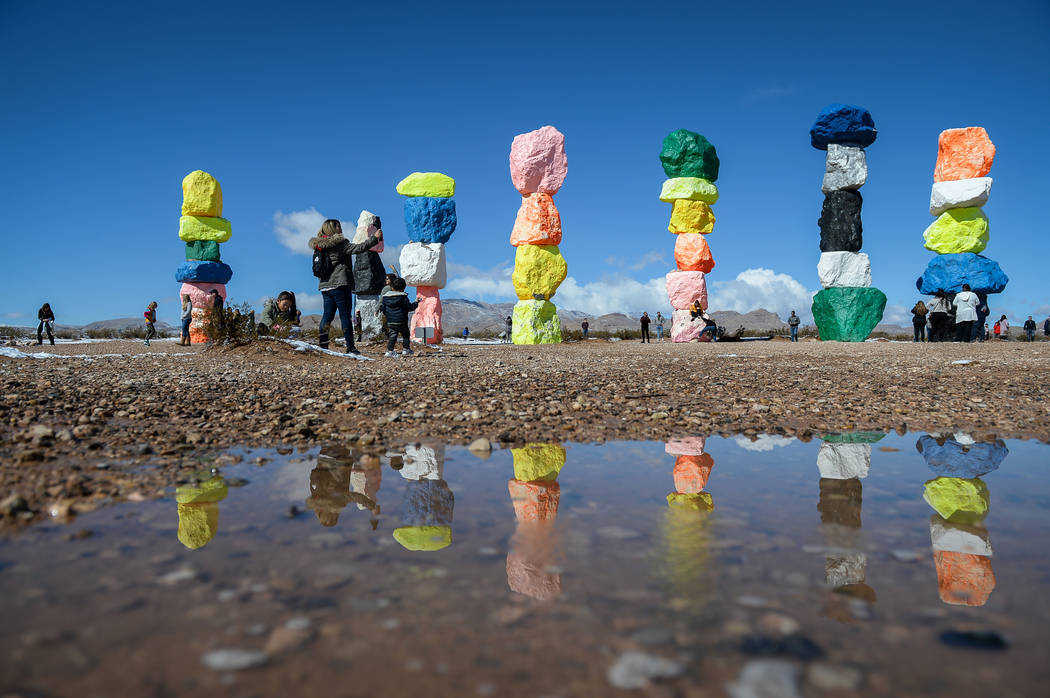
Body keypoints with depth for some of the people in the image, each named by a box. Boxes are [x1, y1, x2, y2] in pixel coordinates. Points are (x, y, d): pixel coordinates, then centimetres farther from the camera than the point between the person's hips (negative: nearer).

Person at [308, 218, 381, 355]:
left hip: (324, 286, 7)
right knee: (345, 315, -3)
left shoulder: (319, 246, 14)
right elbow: (358, 248, -15)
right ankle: (350, 347, -3)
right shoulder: (340, 243, -8)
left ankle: (323, 345, 9)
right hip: (340, 285, -7)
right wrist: (375, 238, -5)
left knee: (327, 315, 11)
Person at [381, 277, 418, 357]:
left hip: (390, 321, 4)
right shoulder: (403, 297, -9)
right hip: (401, 321, -4)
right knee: (406, 335, 12)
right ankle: (406, 349, 12)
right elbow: (409, 307, -7)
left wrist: (385, 314, 31)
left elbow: (383, 309, 12)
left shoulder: (385, 296, 7)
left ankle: (389, 350, -2)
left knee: (392, 335, 6)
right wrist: (416, 303, 9)